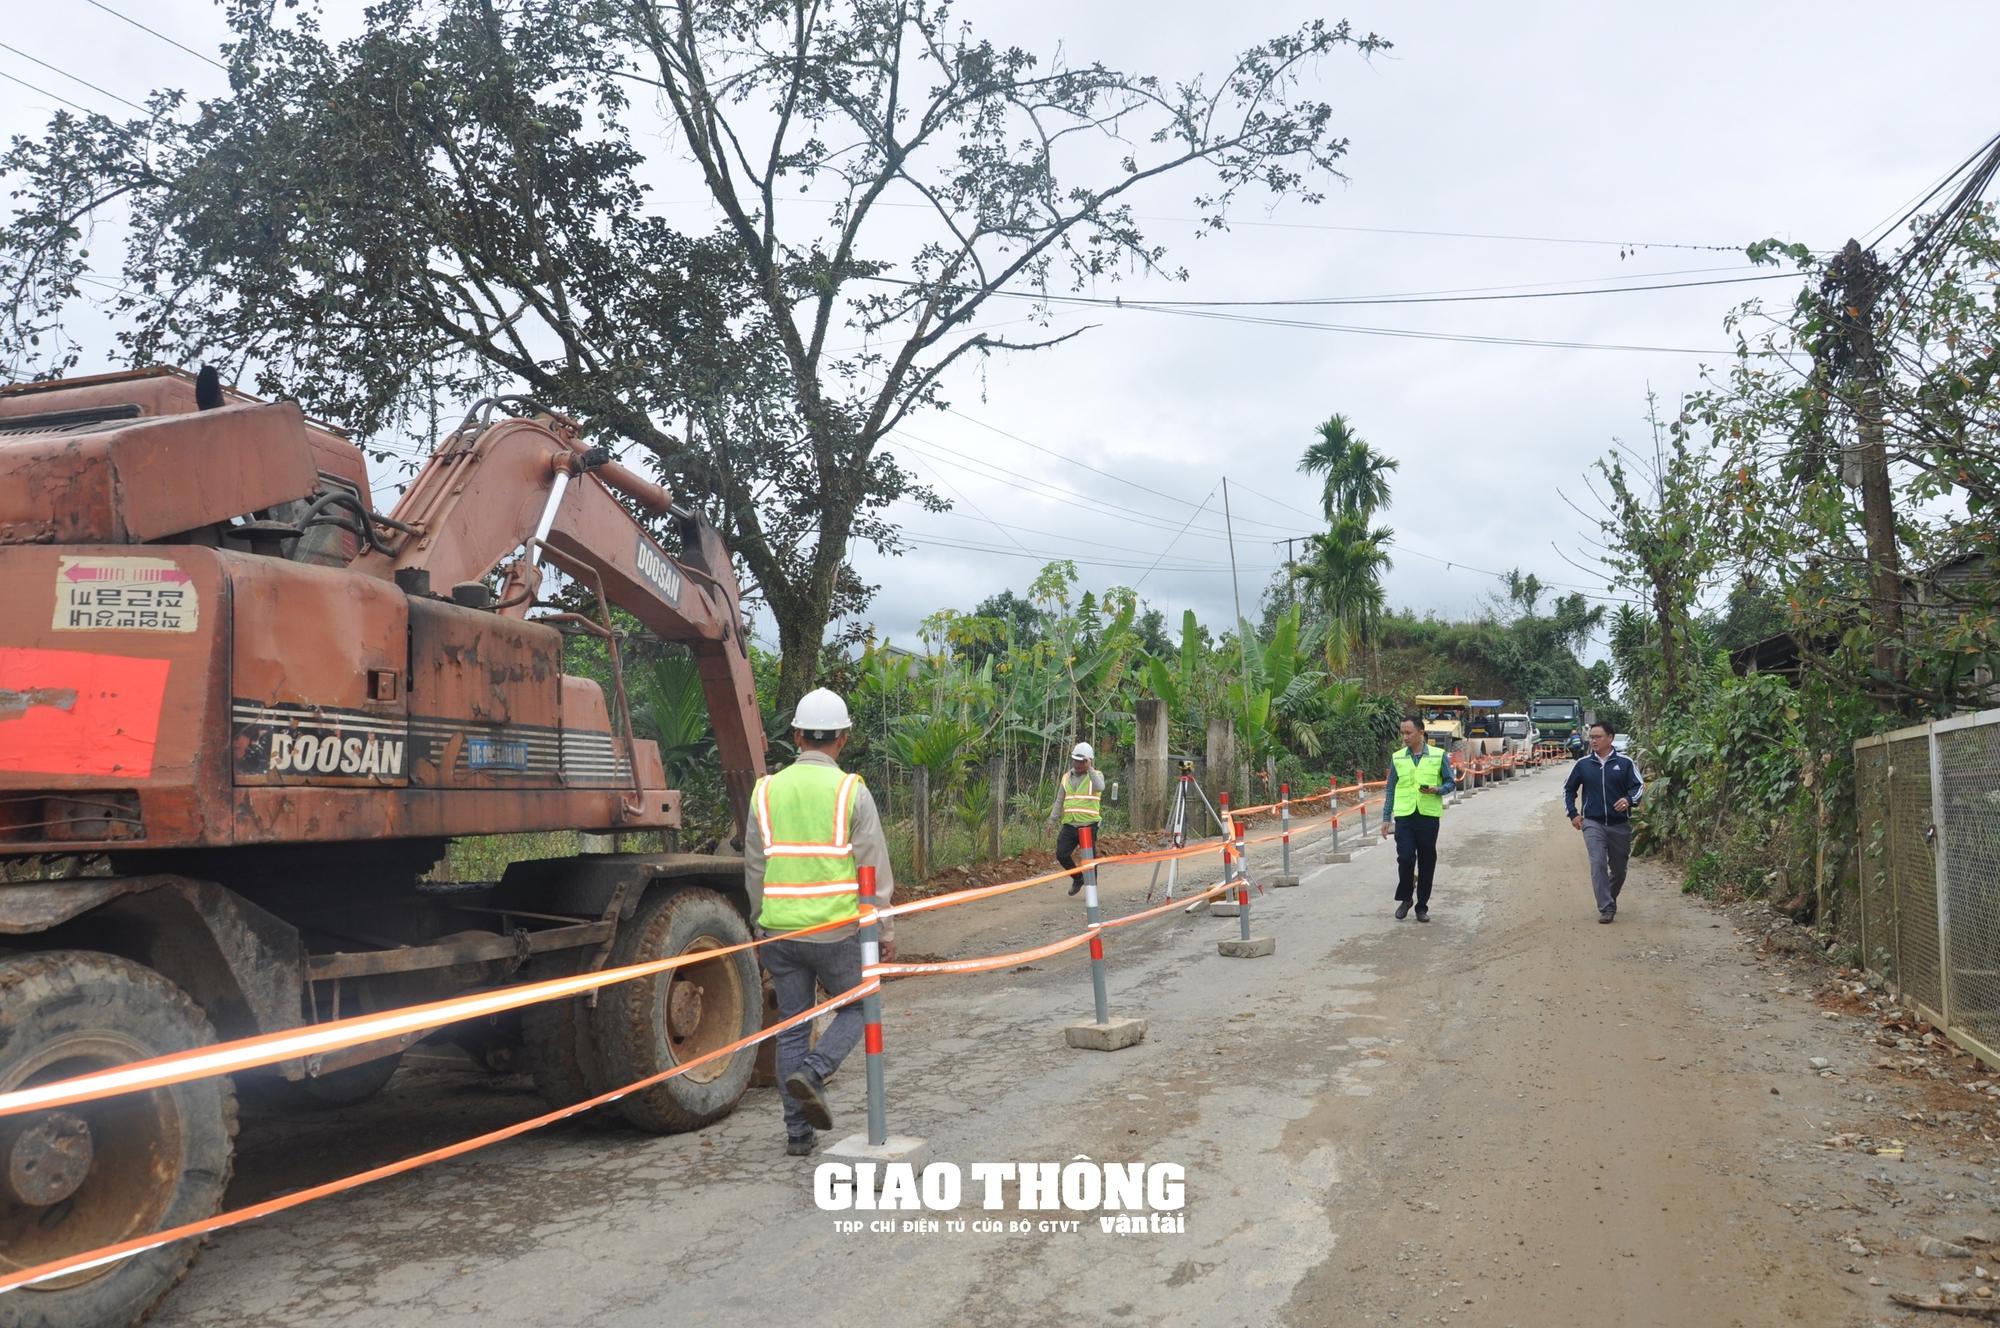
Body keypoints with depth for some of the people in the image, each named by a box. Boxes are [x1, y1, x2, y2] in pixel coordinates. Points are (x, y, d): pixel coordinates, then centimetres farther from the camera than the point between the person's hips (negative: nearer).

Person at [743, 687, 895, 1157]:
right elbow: (874, 868, -5)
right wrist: (886, 929, 3)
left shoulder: (766, 791, 4)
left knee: (792, 1027, 11)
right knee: (856, 1008, 16)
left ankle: (798, 1132, 14)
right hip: (837, 929, -3)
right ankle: (812, 1071, -7)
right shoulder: (851, 791, -6)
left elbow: (754, 868, 10)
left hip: (780, 930, 4)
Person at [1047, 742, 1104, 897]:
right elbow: (1059, 801, 18)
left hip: (1088, 825, -4)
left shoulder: (1096, 775, 0)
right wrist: (1052, 820, 15)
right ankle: (1078, 878, 24)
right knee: (1061, 854, 0)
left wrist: (1089, 769, -23)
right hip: (1069, 825, 4)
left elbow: (1099, 787, -25)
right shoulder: (1067, 778, 13)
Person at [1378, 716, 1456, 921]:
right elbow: (1390, 789, 9)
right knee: (1405, 858, -9)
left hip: (1429, 816, 0)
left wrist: (1437, 790, -17)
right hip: (1404, 816, 0)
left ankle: (1422, 906, 18)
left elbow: (1449, 782, 5)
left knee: (1427, 863, 5)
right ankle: (1405, 899, 14)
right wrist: (1386, 818, 6)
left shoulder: (1439, 755, 0)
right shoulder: (1397, 758, 5)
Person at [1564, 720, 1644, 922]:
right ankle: (1606, 908, -14)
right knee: (1598, 864, -15)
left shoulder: (1625, 762, -3)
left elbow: (1639, 786, -5)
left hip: (1620, 824, 0)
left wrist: (1629, 799, -26)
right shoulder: (1583, 764, 3)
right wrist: (1573, 813, 4)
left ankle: (1610, 900, 36)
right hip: (1593, 823, 0)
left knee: (1619, 868, 11)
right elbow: (1568, 789, 14)